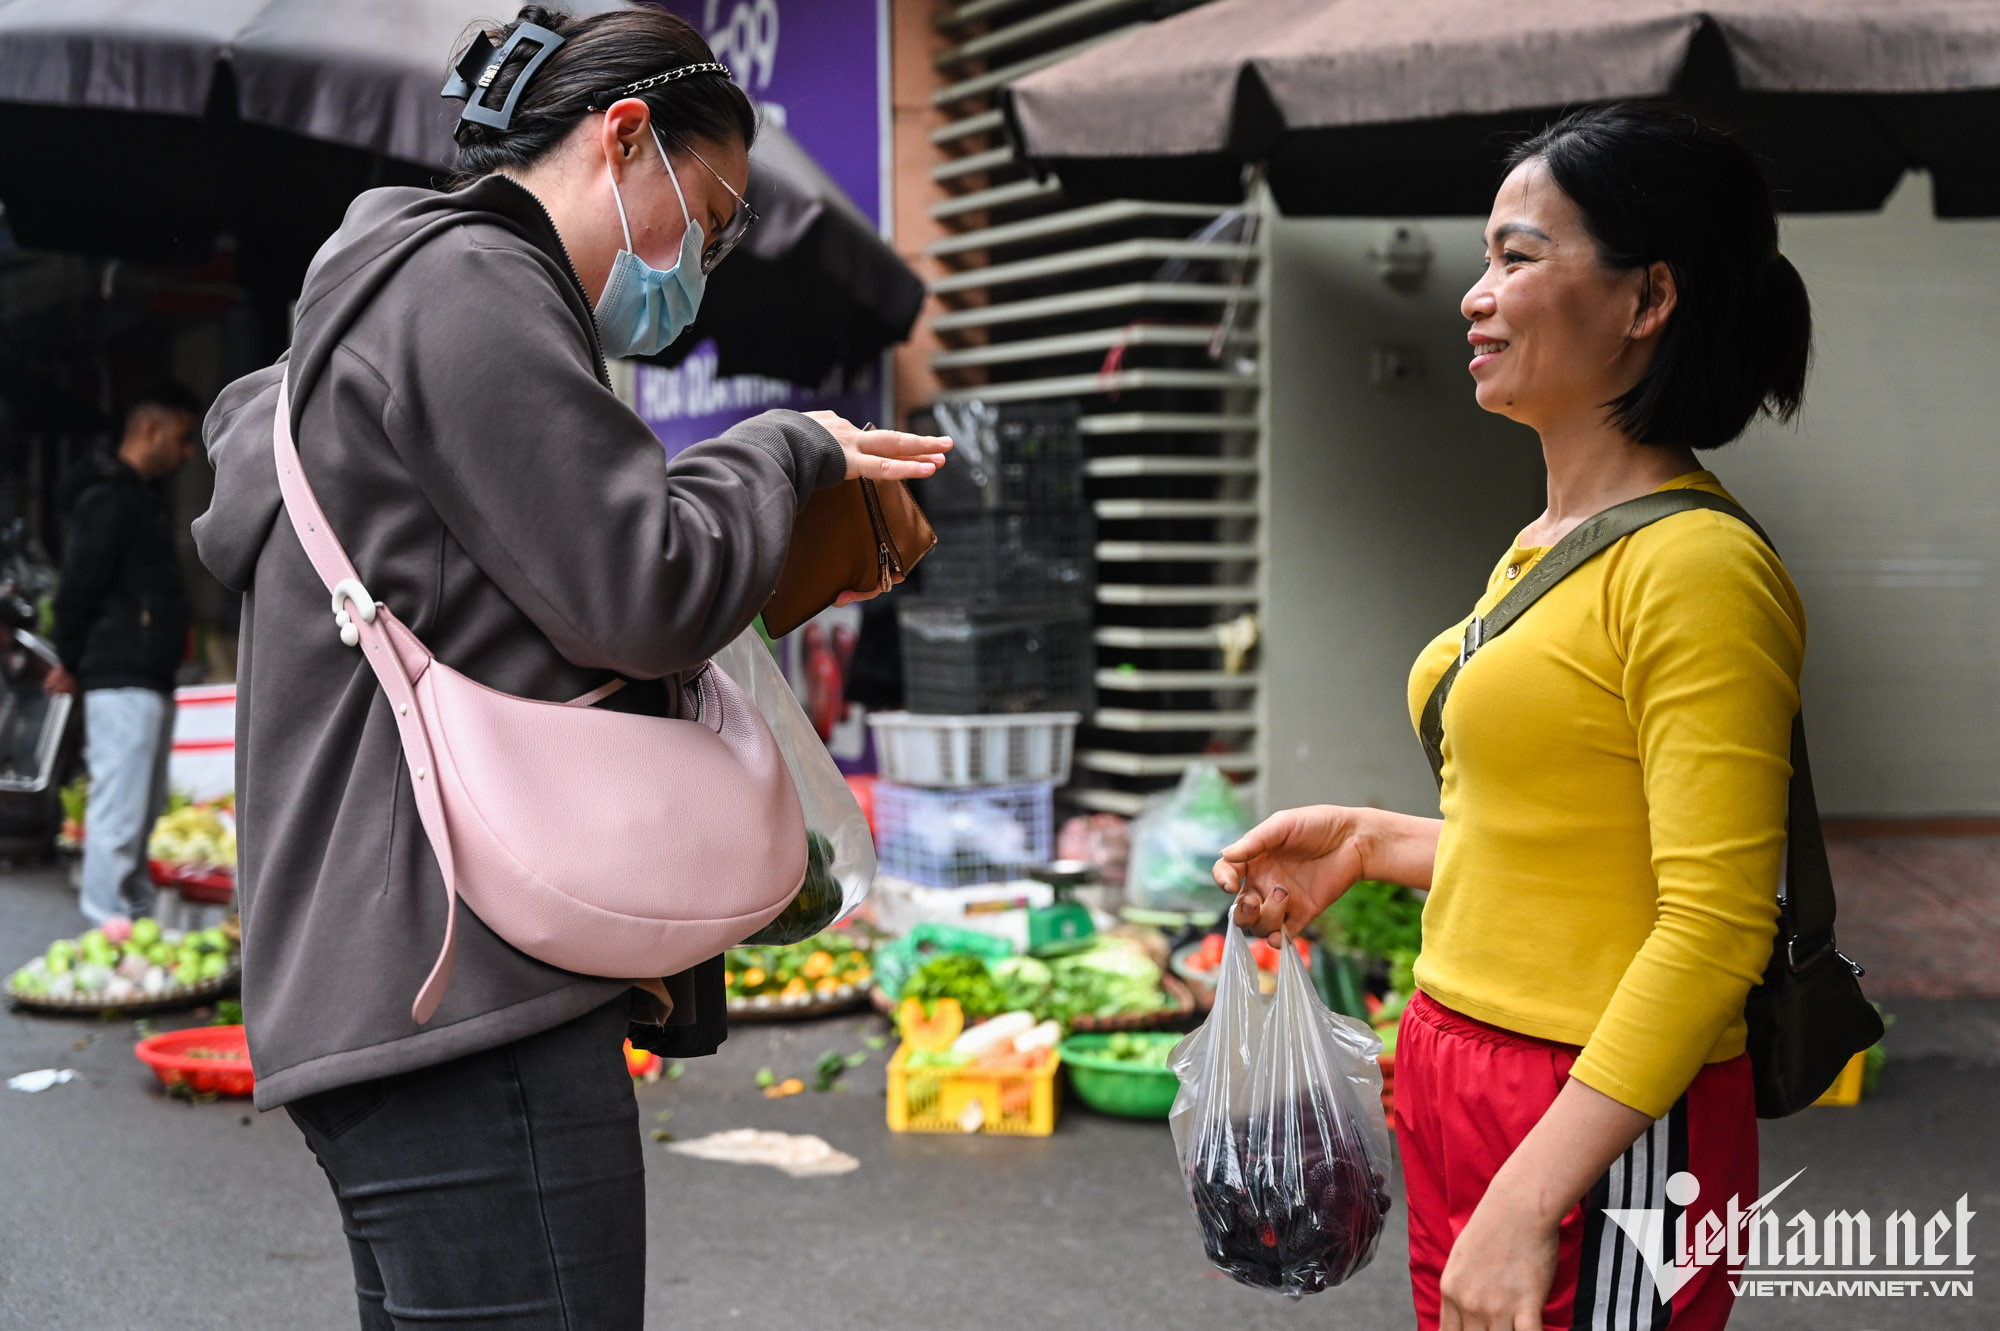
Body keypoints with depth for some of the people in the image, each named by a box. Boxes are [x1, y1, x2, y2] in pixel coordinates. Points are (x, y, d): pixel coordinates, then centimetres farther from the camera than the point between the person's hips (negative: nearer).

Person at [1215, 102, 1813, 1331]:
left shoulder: (1696, 569, -17)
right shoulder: (1546, 549, 12)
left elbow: (1714, 924, -21)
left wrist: (1530, 1199, -24)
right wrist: (1370, 843, 11)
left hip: (1602, 1133, -9)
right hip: (1463, 1079, 9)